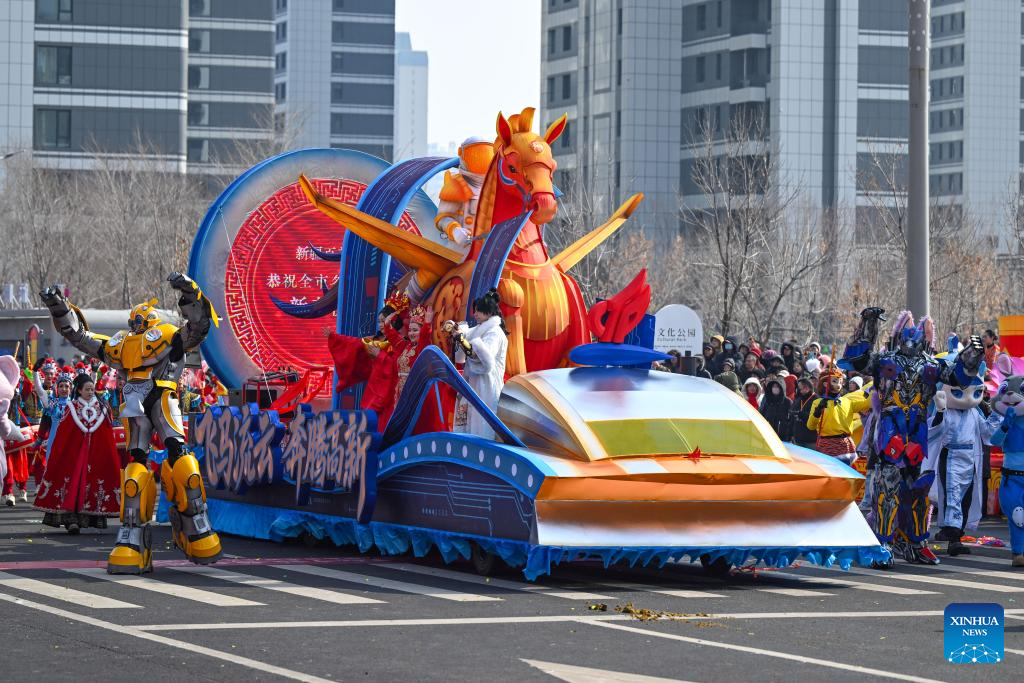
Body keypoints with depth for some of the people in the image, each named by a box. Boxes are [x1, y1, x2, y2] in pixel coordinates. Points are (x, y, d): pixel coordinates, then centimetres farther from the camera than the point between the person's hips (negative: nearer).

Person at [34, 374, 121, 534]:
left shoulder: (102, 408, 7)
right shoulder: (72, 408, 1)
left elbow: (108, 435, 10)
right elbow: (62, 434, -1)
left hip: (97, 454, 2)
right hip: (74, 453, -2)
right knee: (73, 484, -10)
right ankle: (71, 520, -16)